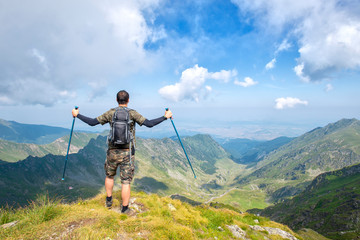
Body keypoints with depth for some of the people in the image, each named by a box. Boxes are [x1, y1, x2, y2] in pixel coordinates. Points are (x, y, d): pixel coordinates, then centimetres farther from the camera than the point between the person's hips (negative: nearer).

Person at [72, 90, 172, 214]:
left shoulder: (110, 113, -1)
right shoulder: (132, 113, -8)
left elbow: (92, 122, 2)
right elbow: (149, 123, -14)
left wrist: (77, 115, 16)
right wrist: (165, 116, -4)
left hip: (112, 152, 3)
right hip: (127, 153, -2)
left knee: (109, 176, 26)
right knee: (126, 182, 6)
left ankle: (109, 201, 36)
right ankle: (125, 208, 16)